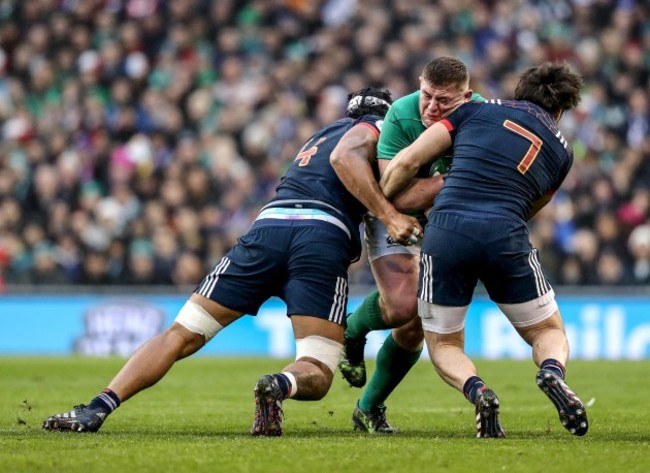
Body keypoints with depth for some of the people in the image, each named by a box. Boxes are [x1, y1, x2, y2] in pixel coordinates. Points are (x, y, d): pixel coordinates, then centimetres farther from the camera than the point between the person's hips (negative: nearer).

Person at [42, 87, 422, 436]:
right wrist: (390, 215, -10)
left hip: (269, 224, 5)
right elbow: (344, 156, -6)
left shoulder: (318, 138, 38)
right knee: (316, 377, -2)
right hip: (325, 237, -5)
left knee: (182, 335, 7)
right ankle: (281, 385, -37)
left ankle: (98, 408, -7)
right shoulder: (377, 127, 16)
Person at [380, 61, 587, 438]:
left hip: (445, 232, 0)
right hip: (506, 237, 0)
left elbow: (407, 162, 10)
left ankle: (477, 392, -14)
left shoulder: (476, 110, 17)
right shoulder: (562, 150, 20)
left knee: (443, 346, 19)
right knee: (550, 333, 20)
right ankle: (553, 372, -15)